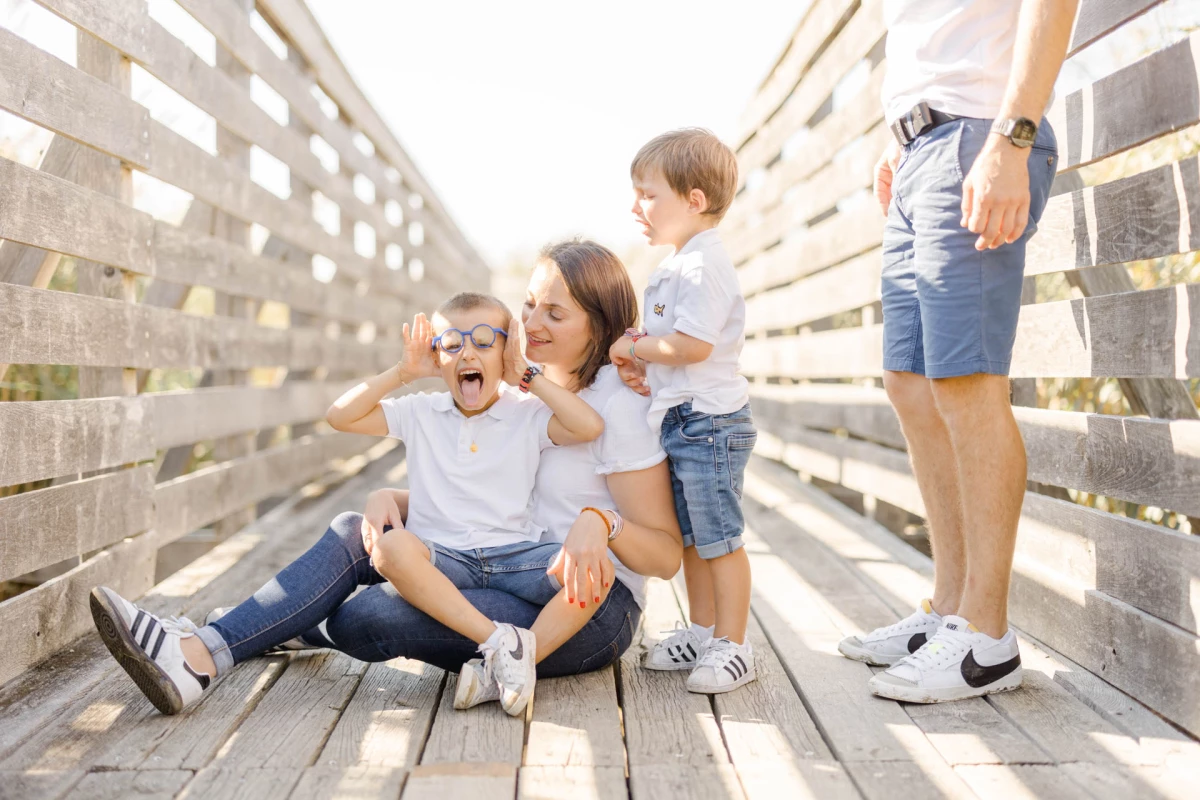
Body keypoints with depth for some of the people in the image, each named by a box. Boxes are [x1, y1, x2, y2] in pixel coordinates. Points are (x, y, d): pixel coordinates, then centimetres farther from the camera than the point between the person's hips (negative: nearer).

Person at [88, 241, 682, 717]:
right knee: (354, 533, -8)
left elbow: (667, 555, -15)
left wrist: (599, 523, -34)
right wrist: (391, 498, -6)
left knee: (366, 618, -25)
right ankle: (201, 652, -13)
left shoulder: (620, 406, -12)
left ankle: (315, 631, 3)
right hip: (519, 579, 8)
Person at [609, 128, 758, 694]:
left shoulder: (704, 265, -16)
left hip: (709, 422, -10)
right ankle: (702, 634, 29)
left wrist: (632, 347, -12)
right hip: (678, 424, 10)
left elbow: (692, 345, -26)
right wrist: (638, 360, 2)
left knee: (719, 540, -3)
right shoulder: (675, 266, 16)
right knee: (690, 538, 17)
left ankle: (733, 646, 7)